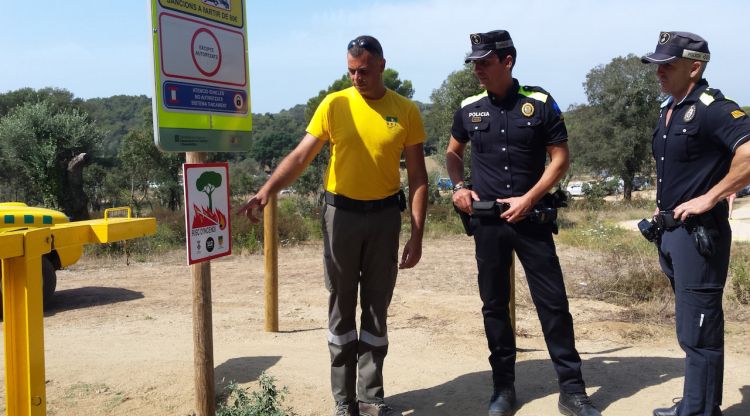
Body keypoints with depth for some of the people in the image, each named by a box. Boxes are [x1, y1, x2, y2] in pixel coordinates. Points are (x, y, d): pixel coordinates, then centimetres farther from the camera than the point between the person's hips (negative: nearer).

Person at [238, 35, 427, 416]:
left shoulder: (405, 111, -2)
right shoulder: (334, 105, -3)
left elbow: (417, 177, 0)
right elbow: (300, 156, -7)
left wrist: (416, 235, -4)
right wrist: (267, 190, -23)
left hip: (384, 215, 1)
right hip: (341, 213, 0)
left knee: (377, 306, 9)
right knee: (341, 305, 7)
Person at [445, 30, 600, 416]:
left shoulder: (539, 103, -4)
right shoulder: (469, 108, 4)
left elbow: (560, 157, -1)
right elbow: (453, 152, 19)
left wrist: (529, 199, -11)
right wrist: (458, 186, 1)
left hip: (531, 218, -2)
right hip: (486, 220, 2)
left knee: (553, 302, 0)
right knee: (494, 304, 8)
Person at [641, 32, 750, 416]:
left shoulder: (711, 108, -15)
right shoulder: (668, 111, 13)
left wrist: (709, 198, -24)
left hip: (698, 234, -9)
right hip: (671, 232, 10)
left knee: (698, 333, -2)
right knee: (691, 329, 18)